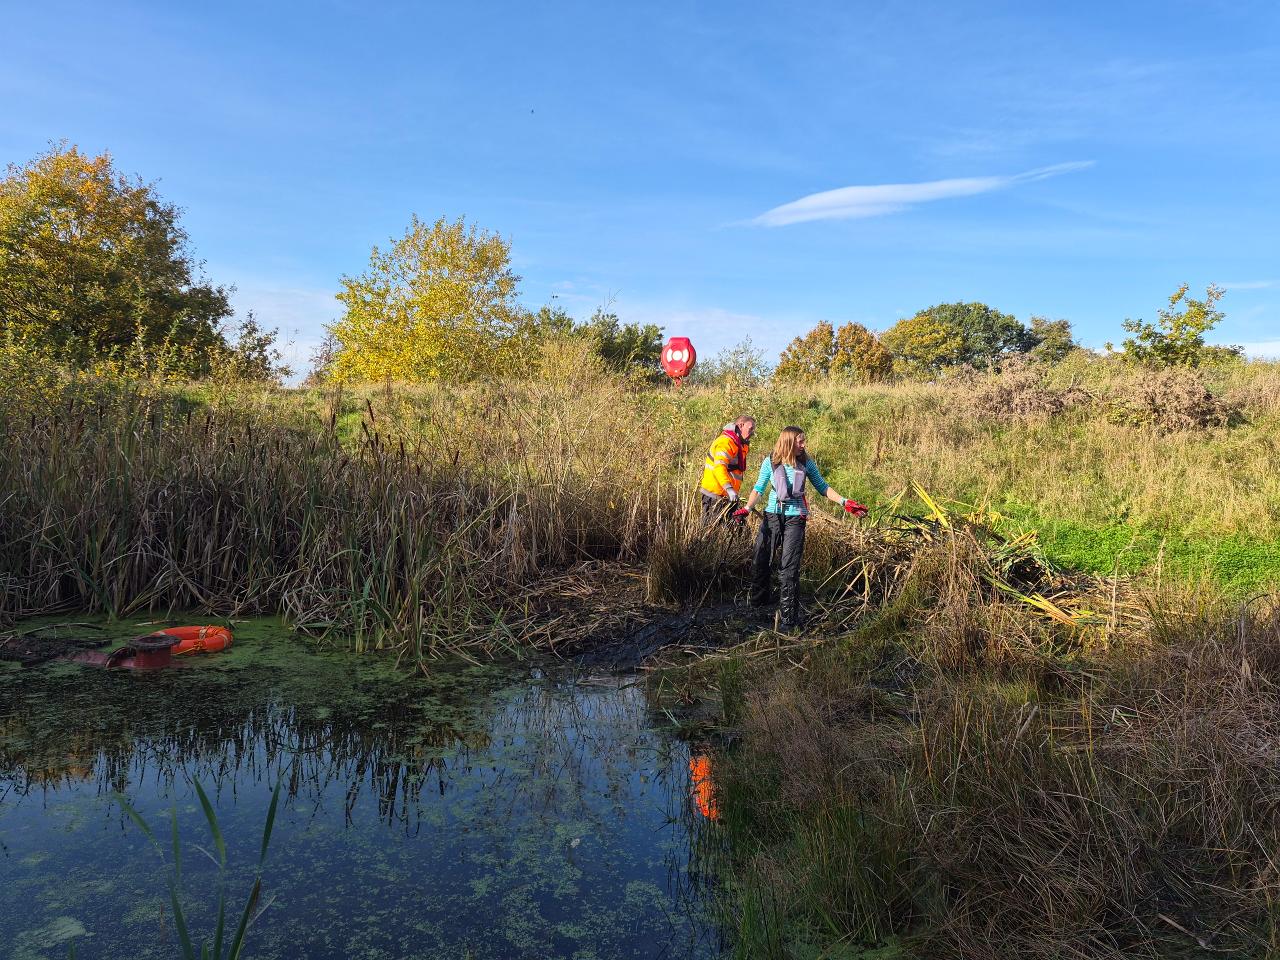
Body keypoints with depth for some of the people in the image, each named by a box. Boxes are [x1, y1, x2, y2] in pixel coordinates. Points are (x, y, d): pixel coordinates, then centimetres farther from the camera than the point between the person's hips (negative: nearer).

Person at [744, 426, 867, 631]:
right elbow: (758, 489, 0)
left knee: (789, 569, -6)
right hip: (772, 515, 1)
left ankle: (789, 618, -1)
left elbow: (822, 487, 8)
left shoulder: (806, 463, -1)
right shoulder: (770, 462, -3)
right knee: (760, 562, 2)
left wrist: (844, 502, 0)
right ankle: (758, 600, 28)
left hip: (795, 518, -1)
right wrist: (747, 508, -15)